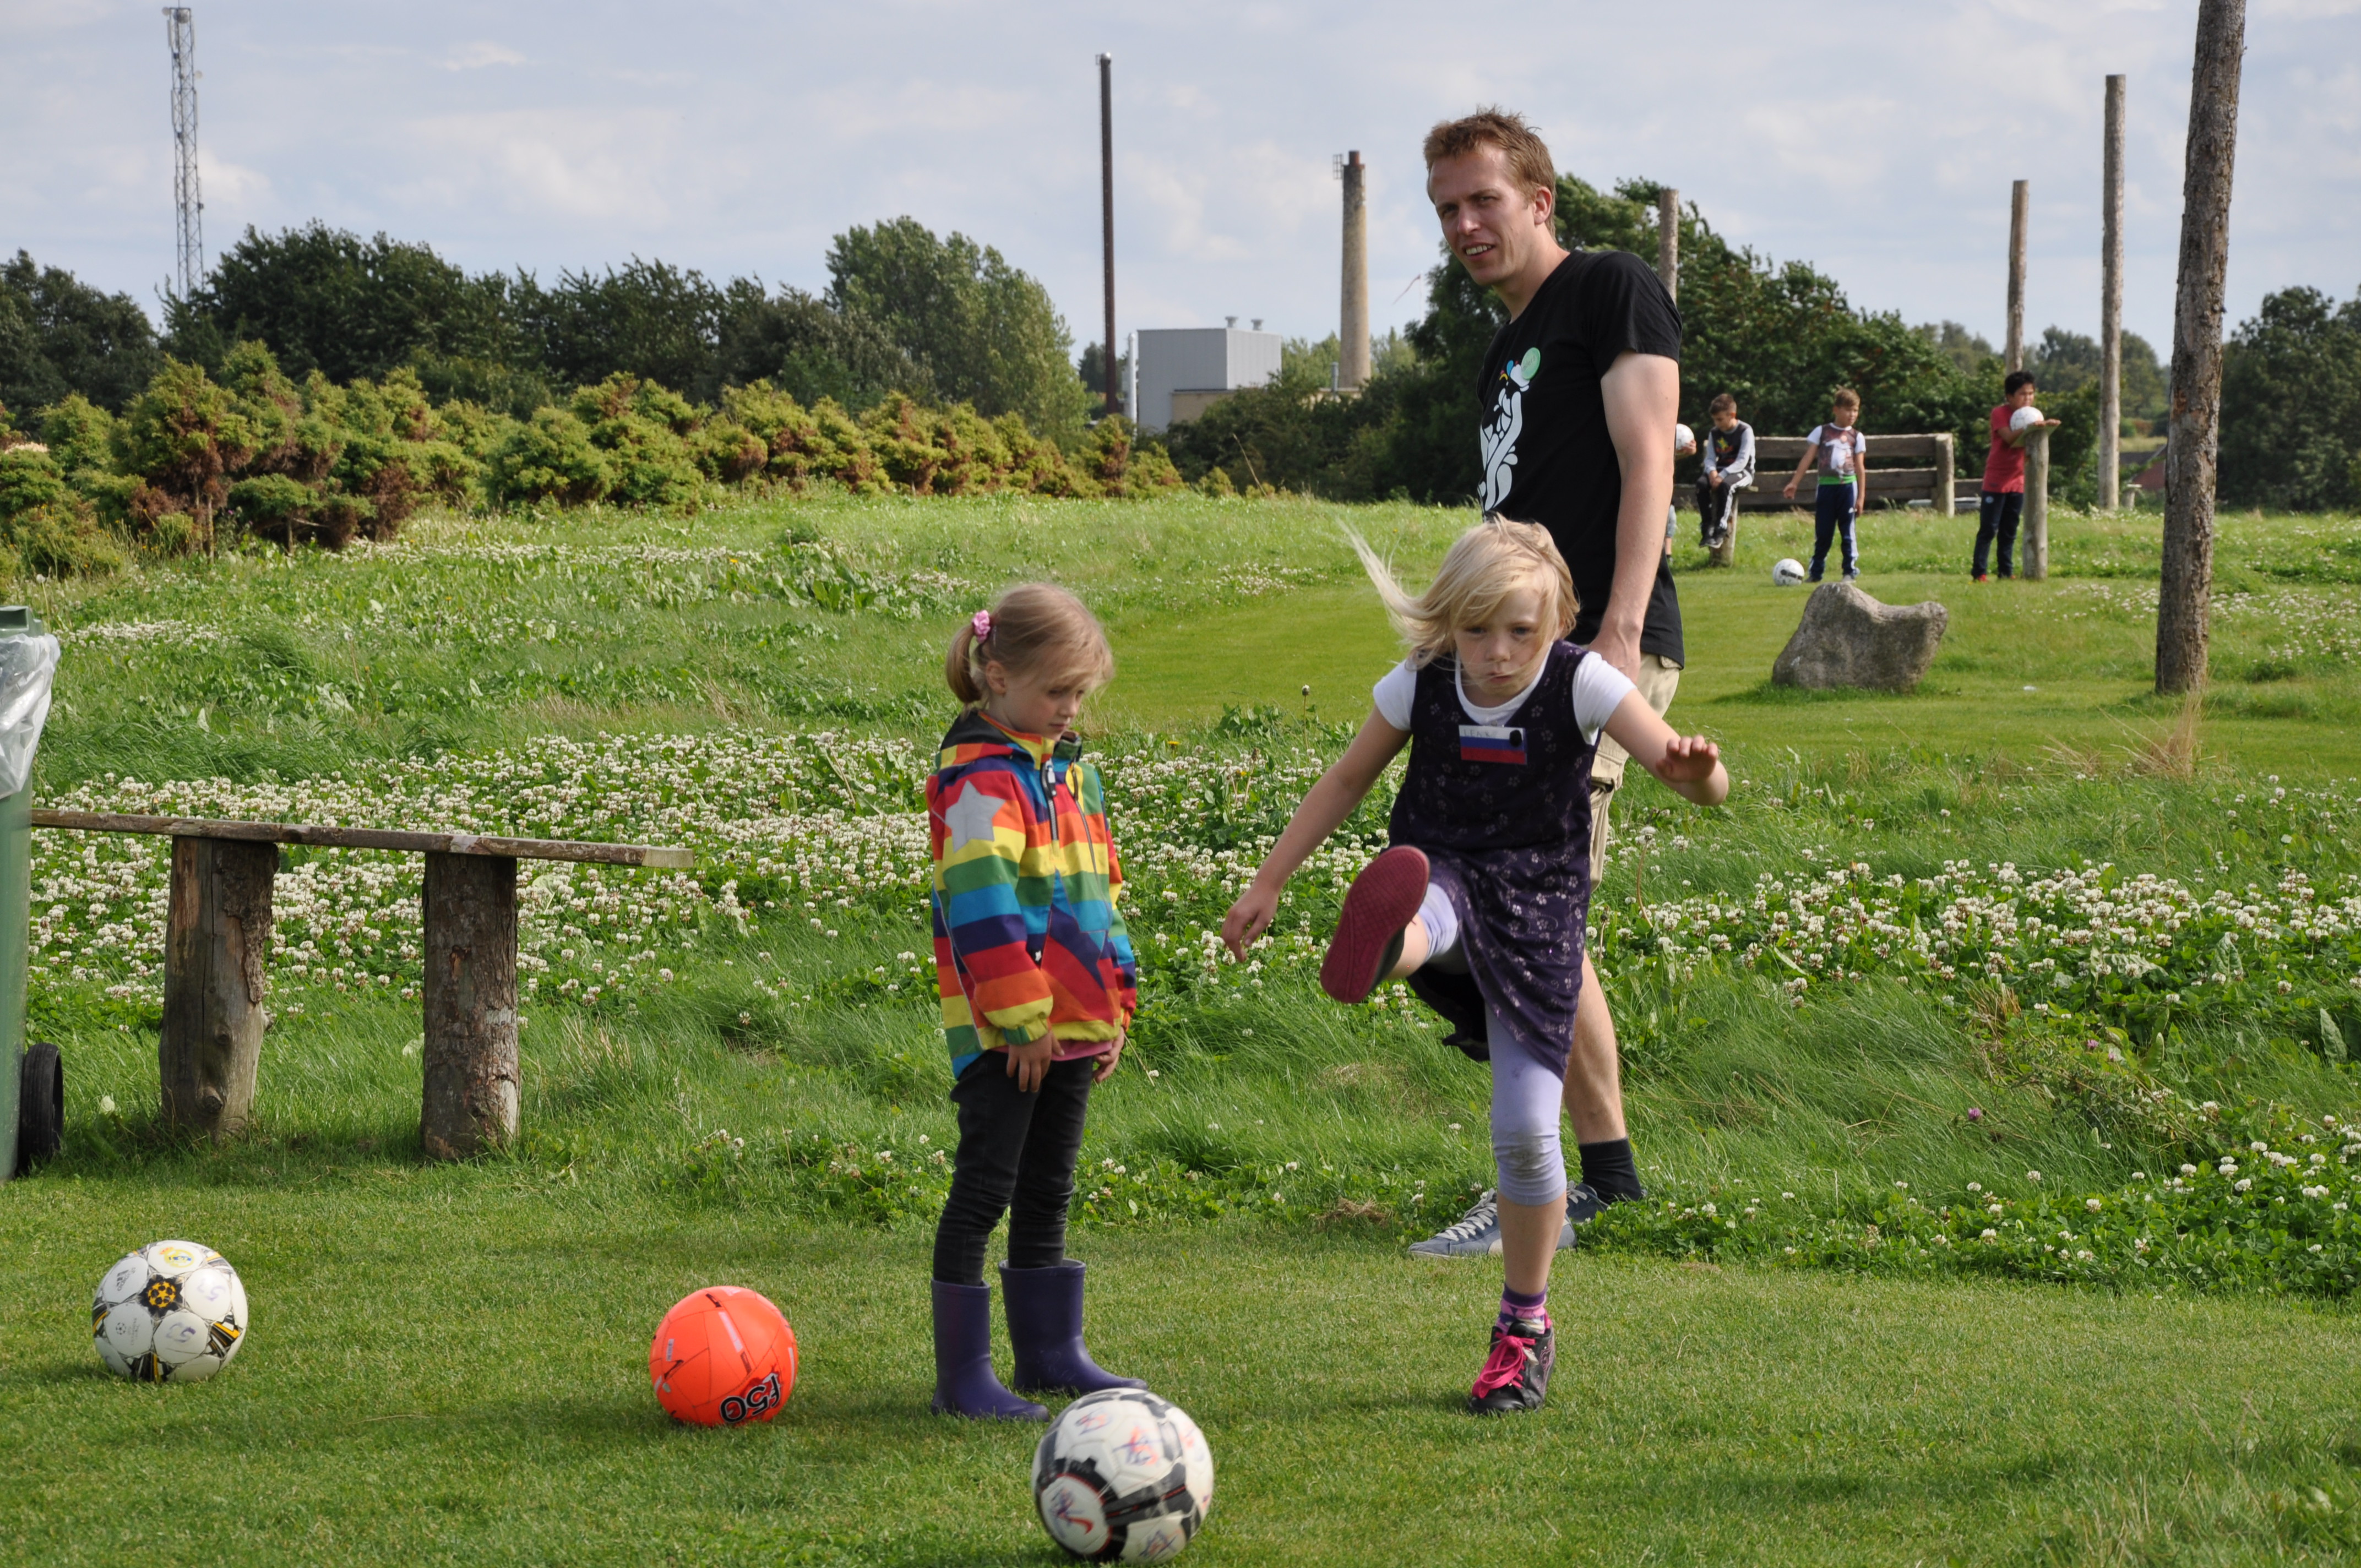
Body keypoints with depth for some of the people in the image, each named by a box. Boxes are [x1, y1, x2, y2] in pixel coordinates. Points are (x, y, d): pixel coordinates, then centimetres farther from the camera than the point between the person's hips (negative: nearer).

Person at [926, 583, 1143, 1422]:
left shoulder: (1070, 769, 15)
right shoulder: (981, 778, -13)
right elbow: (982, 902, -19)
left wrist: (1113, 1004, 16)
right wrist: (1020, 1018, -19)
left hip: (1069, 1026, 8)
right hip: (1002, 1035, -8)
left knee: (1047, 1195, 16)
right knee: (984, 1193, -5)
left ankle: (1052, 1352, 24)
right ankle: (961, 1375, -2)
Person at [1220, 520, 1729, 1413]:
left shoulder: (1582, 685, -12)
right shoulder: (1421, 686, -5)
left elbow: (1705, 787, -17)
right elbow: (1347, 781, 11)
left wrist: (1695, 771, -42)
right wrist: (1268, 885, 11)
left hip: (1536, 909, -1)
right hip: (1443, 882, 1)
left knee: (1526, 1128, -6)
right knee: (1423, 896, -39)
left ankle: (1525, 1325, 14)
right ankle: (1377, 950, -78)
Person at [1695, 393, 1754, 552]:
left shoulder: (1745, 431, -9)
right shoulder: (1714, 433, 9)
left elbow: (1742, 461, -18)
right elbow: (1710, 458, 4)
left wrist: (1722, 475, -28)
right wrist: (1712, 472, -21)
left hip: (1741, 472, -5)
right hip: (1720, 470, 5)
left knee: (1725, 484, -38)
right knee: (1702, 483, -27)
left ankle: (1721, 530, -34)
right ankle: (1707, 527, -22)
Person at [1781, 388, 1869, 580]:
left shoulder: (1856, 437, 8)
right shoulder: (1821, 432, 6)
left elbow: (1860, 468, 7)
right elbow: (1807, 458, 4)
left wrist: (1860, 497, 2)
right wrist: (1794, 483, -4)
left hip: (1848, 486, 0)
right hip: (1826, 486, 0)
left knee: (1848, 532, -1)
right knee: (1822, 533, 3)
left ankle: (1850, 571, 4)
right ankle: (1816, 572, 10)